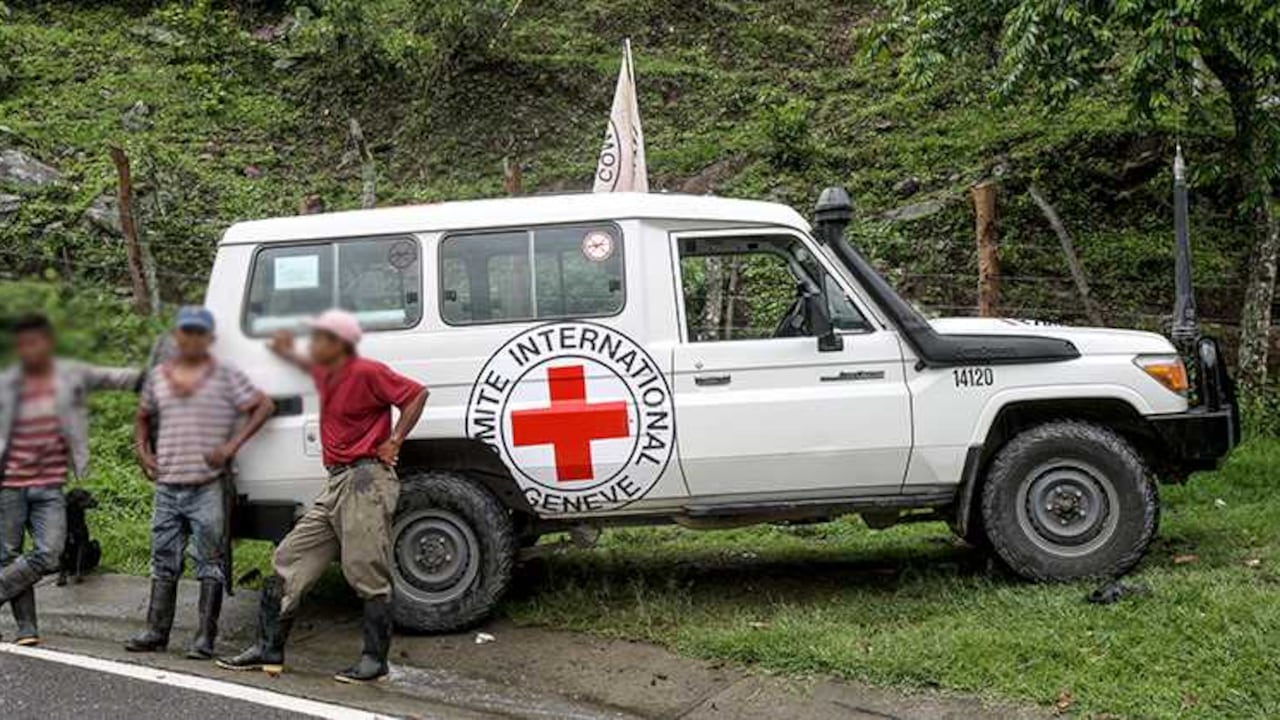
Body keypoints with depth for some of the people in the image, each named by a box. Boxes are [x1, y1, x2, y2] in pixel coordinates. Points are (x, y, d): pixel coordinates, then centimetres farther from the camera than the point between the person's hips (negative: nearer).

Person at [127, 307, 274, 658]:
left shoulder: (225, 375, -1)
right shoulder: (159, 375, 12)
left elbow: (264, 406, -5)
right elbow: (143, 418, 27)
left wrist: (232, 445, -12)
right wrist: (142, 450, 9)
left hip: (208, 487, -5)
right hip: (167, 486, 5)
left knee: (209, 564, -2)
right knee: (163, 562, 10)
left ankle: (205, 638, 0)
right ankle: (156, 632, 18)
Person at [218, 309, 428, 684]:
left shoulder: (366, 372, -9)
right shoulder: (326, 376, 18)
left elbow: (416, 394, -11)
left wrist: (394, 443, -12)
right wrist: (288, 354, 38)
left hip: (366, 480, -10)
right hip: (337, 483, 10)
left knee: (368, 575, -6)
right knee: (290, 560, 8)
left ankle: (374, 661, 0)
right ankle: (269, 649, 13)